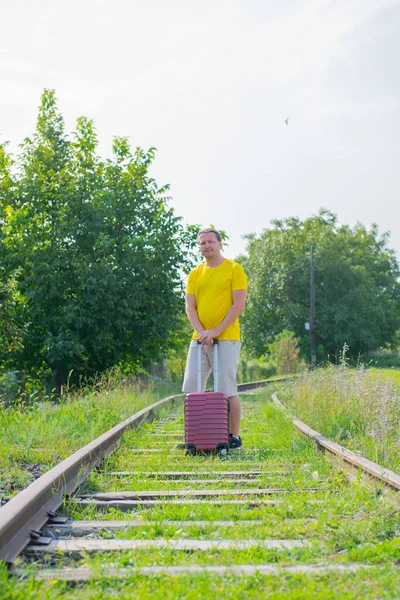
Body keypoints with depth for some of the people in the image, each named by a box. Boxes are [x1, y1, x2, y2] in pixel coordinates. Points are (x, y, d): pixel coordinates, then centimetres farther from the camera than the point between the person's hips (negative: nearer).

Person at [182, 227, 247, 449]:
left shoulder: (234, 269, -1)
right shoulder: (195, 274, 14)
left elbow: (238, 305, -8)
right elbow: (190, 308, 9)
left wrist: (215, 331, -14)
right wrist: (201, 332, -9)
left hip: (226, 338, -5)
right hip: (199, 339, 5)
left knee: (227, 389, -6)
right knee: (191, 388, 4)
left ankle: (234, 437, 6)